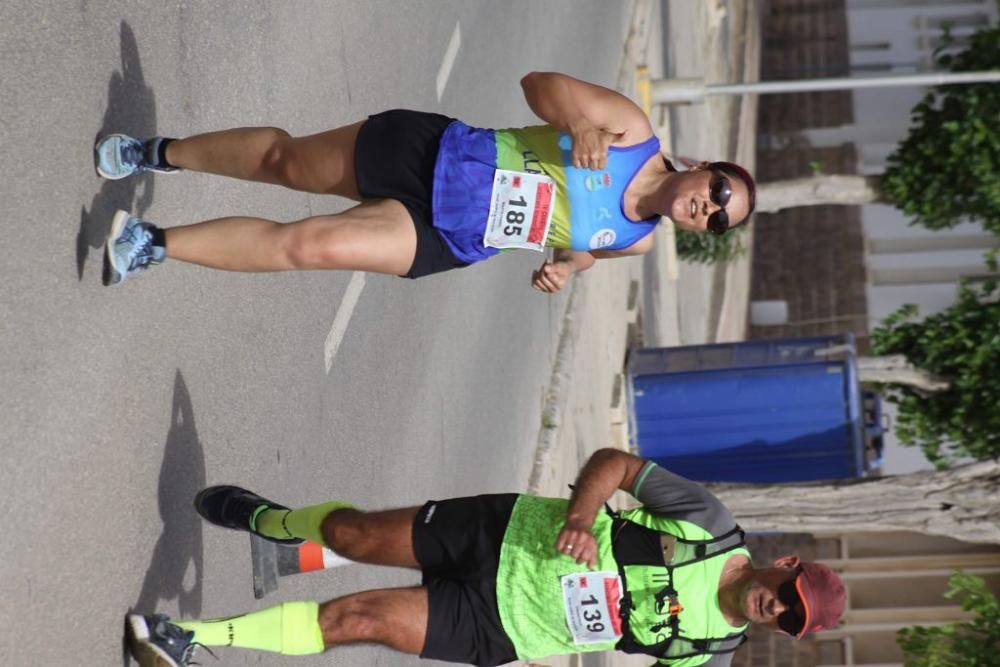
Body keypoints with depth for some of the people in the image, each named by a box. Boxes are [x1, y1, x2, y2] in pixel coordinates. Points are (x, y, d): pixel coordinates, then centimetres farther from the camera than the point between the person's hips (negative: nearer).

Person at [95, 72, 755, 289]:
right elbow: (539, 82, -12)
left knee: (304, 245, -15)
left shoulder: (635, 242, -4)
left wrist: (565, 265, -6)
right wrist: (577, 121, -31)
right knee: (285, 159, 8)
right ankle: (160, 153, 35)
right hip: (427, 150, -1)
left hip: (439, 242, 1)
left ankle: (153, 245, -1)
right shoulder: (631, 130, -14)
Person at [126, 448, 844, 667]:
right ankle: (272, 520, 40)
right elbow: (615, 462, -8)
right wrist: (580, 514, -26)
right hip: (509, 532, 1)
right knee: (353, 533, 2)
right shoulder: (710, 522, -13)